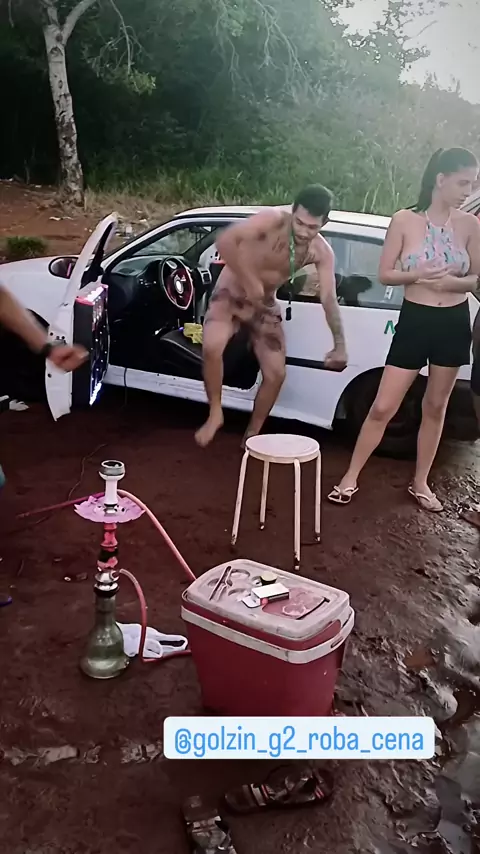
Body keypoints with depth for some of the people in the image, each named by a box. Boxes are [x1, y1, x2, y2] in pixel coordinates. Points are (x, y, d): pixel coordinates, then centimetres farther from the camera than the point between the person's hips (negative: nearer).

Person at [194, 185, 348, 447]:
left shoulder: (322, 253, -14)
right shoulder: (274, 219, -26)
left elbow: (329, 299, -15)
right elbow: (225, 241, -35)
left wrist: (339, 345, -24)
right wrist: (249, 280, -36)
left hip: (264, 304, 5)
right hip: (231, 293, -4)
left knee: (276, 374, -2)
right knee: (212, 347, -32)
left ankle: (252, 434, 19)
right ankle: (215, 413, -10)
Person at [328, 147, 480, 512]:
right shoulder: (404, 221, -8)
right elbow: (385, 274, -4)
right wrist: (418, 274, -23)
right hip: (414, 321, -3)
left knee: (435, 407, 13)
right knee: (383, 407, -2)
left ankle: (420, 482, 28)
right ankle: (350, 478, 14)